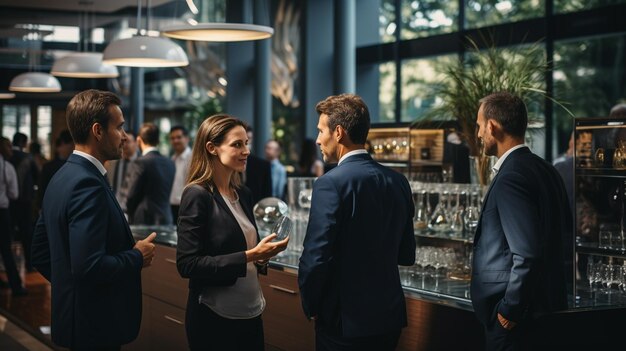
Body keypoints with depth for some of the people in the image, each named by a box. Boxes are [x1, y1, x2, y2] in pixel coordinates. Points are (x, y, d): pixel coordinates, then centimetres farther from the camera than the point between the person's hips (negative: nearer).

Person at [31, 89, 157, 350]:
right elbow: (88, 265, -28)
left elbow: (40, 253, 14)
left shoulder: (62, 178, 8)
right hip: (96, 324, -9)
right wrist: (138, 257, -14)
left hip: (72, 316, 9)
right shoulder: (88, 184, -21)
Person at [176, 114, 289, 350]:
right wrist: (248, 256, -21)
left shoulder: (243, 193, 8)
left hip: (251, 312, 7)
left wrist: (262, 254, -3)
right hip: (214, 318, -7)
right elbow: (187, 264, -18)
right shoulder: (197, 195, -13)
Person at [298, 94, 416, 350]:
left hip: (345, 321, -6)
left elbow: (314, 259, -19)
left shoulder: (331, 183, -16)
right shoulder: (398, 181, 3)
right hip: (390, 316, 6)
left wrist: (310, 307, -3)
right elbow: (406, 256, 9)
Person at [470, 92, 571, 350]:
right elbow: (565, 235, 17)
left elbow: (527, 254, -24)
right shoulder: (545, 170, 9)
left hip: (515, 319, -9)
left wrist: (510, 310, -16)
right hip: (547, 305, 9)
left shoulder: (511, 177, -19)